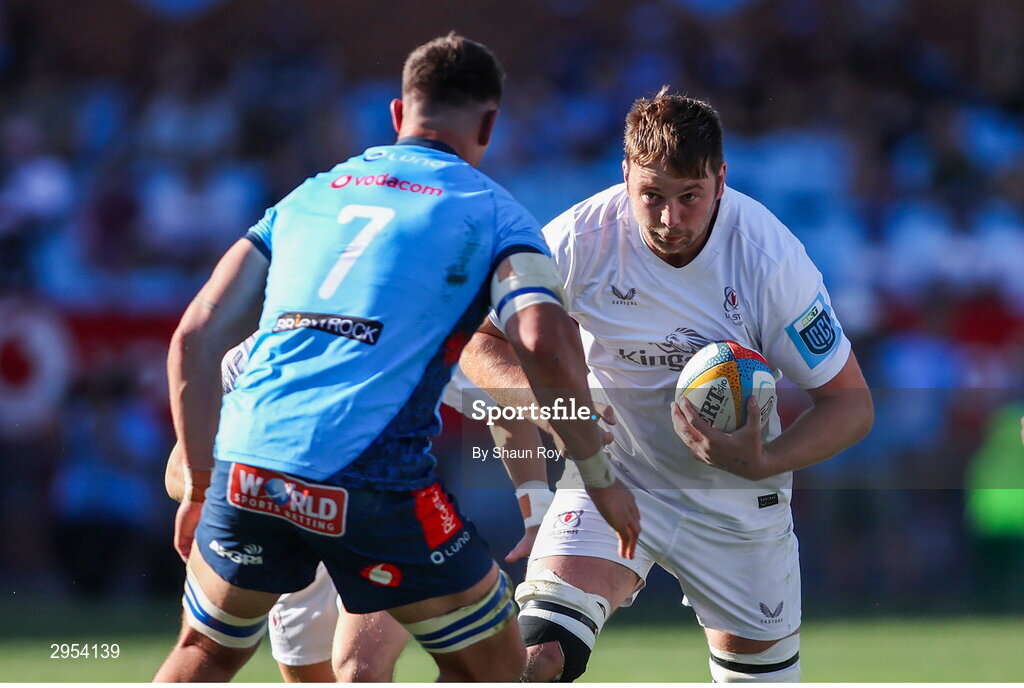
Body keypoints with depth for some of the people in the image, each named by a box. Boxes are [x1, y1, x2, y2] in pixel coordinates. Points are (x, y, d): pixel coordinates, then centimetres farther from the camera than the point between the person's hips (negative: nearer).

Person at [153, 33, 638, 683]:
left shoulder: (308, 197, 23)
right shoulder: (490, 212, 10)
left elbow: (195, 340, 18)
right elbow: (546, 347, -8)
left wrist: (201, 485, 23)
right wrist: (600, 477, 3)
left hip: (246, 469, 4)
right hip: (377, 480, -4)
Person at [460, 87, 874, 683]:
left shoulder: (771, 258, -22)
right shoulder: (581, 239, -21)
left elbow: (852, 404, -16)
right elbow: (479, 337, -8)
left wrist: (762, 462, -34)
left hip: (735, 494, 1)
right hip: (614, 471, -1)